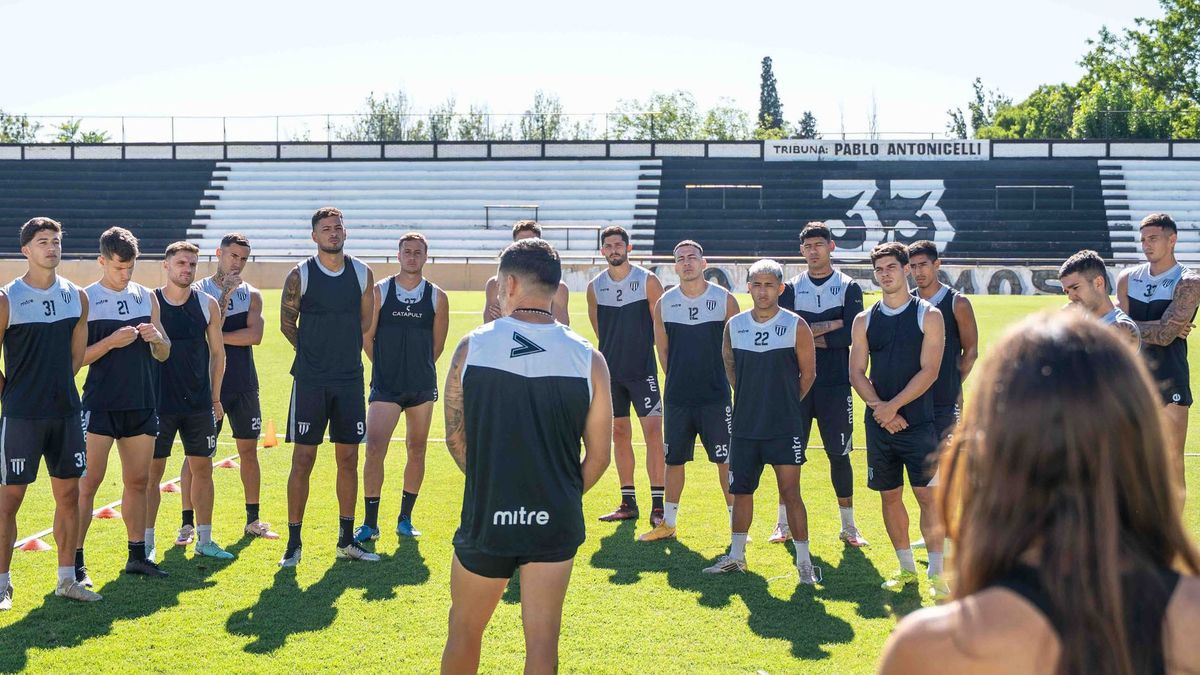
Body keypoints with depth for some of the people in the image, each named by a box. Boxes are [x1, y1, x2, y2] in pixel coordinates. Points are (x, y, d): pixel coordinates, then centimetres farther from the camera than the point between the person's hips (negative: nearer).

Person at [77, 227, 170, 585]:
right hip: (100, 405, -5)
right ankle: (75, 560, -3)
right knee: (89, 481, -7)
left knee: (138, 481, 11)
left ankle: (138, 555, 20)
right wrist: (111, 341, -19)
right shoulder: (85, 300, -4)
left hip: (142, 404, 5)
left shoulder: (147, 297, 11)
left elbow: (163, 354, 15)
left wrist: (156, 338, -6)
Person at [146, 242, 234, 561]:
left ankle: (204, 540, 16)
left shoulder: (207, 304, 3)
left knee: (202, 467, 6)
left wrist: (215, 397, 9)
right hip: (159, 402, -3)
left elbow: (217, 352, 11)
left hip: (199, 403, 3)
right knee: (152, 469, 0)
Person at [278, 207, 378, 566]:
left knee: (348, 458, 8)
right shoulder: (300, 275, -5)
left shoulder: (362, 273, 4)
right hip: (310, 381, -3)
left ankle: (346, 540, 18)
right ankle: (293, 542, 6)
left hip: (350, 378, 3)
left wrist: (342, 353, 12)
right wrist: (314, 353, 8)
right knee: (303, 459, -2)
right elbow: (287, 324, 5)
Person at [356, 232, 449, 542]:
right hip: (384, 387, -2)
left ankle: (405, 519, 21)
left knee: (416, 450, 9)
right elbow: (367, 337, 5)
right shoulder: (379, 292, -1)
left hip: (422, 386, 2)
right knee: (374, 450, -10)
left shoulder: (437, 297, 2)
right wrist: (387, 367, 8)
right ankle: (370, 523, -1)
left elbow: (437, 345, 10)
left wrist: (418, 368, 11)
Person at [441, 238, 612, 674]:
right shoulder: (588, 360, -4)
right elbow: (598, 455, 0)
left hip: (485, 520, 0)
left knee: (465, 630, 18)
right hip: (554, 524, 0)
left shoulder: (471, 348, -5)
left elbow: (454, 437, 2)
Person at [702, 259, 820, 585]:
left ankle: (804, 561, 4)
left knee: (790, 493, -5)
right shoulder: (735, 326, 4)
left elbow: (808, 374, 2)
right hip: (744, 427, 4)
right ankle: (736, 556, 24)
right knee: (741, 490, 11)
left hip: (784, 429, -4)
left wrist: (783, 404, 7)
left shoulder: (796, 327, -6)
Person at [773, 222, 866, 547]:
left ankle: (848, 526, 12)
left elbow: (851, 335, -10)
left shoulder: (849, 287, 3)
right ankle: (784, 523, 14)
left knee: (839, 455, 3)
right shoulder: (791, 288, 8)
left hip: (836, 385, -1)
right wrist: (829, 326, -11)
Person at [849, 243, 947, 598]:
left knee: (928, 495, -7)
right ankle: (906, 568, 21)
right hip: (879, 423, 4)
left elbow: (929, 371, -9)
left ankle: (936, 573, -2)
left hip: (917, 422, -4)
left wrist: (893, 406, -15)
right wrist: (879, 408, -10)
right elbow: (857, 372, 5)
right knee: (890, 496, 9)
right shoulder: (864, 320, 9)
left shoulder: (928, 315, -2)